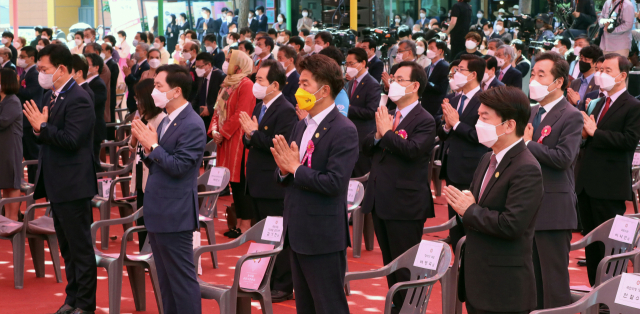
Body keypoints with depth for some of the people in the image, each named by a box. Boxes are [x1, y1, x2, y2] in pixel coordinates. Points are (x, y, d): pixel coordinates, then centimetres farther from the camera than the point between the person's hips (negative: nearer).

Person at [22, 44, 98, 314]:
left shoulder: (78, 99, -17)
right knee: (67, 247, 18)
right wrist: (40, 129, -7)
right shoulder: (50, 96, 11)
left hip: (72, 185, -9)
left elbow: (71, 140, -25)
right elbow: (48, 136, 14)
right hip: (56, 184, 9)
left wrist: (43, 127, -20)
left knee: (80, 246, 0)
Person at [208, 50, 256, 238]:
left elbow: (240, 115, -17)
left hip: (238, 140, -9)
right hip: (225, 140, 9)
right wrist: (214, 130, 1)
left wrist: (223, 134, -13)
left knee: (241, 183, -6)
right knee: (234, 183, 11)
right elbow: (218, 110, 17)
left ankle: (245, 226, -1)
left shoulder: (245, 85, -12)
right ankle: (239, 223, 17)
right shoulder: (227, 84, 16)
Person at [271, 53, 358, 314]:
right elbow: (284, 177, 13)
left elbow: (334, 183, -24)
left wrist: (296, 168, -16)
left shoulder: (343, 131, -15)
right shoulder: (301, 126, 11)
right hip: (298, 233, 8)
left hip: (323, 236, -8)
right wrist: (283, 169, -10)